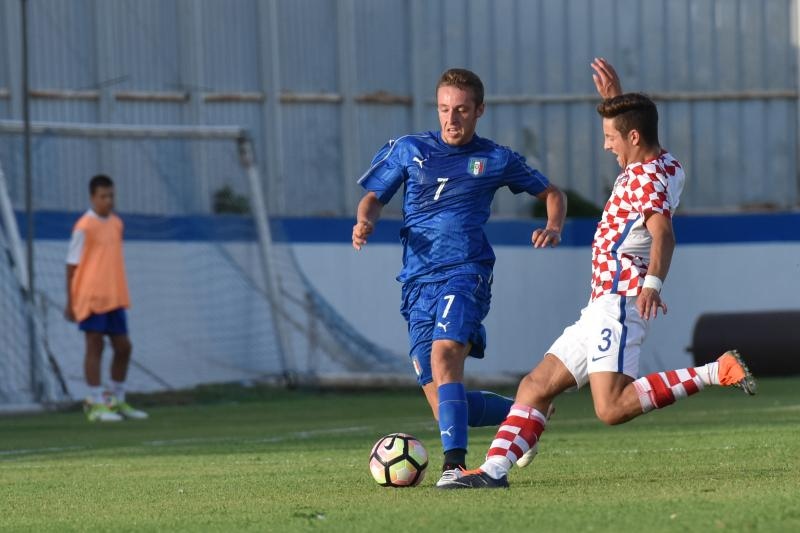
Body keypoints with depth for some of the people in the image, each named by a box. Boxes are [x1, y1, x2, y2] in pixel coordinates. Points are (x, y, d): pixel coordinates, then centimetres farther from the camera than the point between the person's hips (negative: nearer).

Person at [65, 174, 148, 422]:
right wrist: (70, 302, -9)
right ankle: (96, 404, -1)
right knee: (95, 347, -5)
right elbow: (72, 265, -7)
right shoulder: (84, 227, -8)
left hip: (115, 298, 7)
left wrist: (121, 294, 17)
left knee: (123, 347, 8)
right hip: (91, 298, -7)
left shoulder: (116, 223, 12)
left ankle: (117, 401, 21)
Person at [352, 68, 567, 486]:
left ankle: (454, 463, -38)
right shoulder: (408, 150, 13)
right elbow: (374, 197, 16)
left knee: (444, 356, -32)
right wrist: (364, 222, -8)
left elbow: (551, 194, 22)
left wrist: (553, 227, 1)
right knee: (443, 404, 0)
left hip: (466, 273, -3)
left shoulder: (496, 160, 10)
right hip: (418, 282, 3)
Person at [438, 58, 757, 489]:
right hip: (603, 308, 11)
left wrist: (652, 282, -45)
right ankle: (495, 469, 3)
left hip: (619, 303, -11)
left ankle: (715, 373, -21)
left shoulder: (645, 177, -14)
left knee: (612, 408, -25)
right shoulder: (665, 166, 15)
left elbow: (662, 233, -32)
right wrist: (616, 101, 37)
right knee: (535, 386, 9)